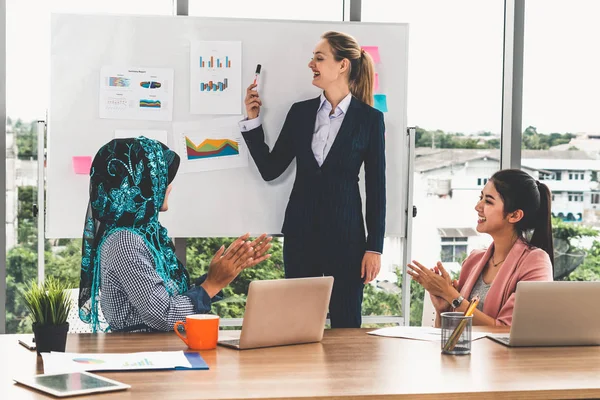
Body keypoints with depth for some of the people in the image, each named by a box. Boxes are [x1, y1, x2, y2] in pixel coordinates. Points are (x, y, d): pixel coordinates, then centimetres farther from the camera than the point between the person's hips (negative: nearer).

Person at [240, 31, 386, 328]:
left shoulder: (369, 119, -3)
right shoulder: (301, 112, 6)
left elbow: (376, 187, -3)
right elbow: (270, 169, 7)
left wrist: (374, 248, -5)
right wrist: (253, 120, -2)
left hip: (345, 234, -3)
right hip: (301, 231, 3)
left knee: (345, 323, 2)